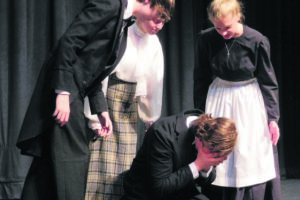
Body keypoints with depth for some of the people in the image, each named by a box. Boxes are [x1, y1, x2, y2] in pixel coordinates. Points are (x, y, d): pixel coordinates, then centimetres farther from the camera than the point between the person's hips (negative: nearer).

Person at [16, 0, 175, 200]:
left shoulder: (126, 22, 16)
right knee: (74, 154, -11)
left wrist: (102, 110, 13)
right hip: (62, 88, -9)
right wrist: (63, 92, -23)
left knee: (48, 158, 11)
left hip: (74, 91, 9)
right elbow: (68, 41, -19)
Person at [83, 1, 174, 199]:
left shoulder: (154, 43, 4)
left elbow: (154, 84, 11)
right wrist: (96, 117, -15)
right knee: (99, 159, -8)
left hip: (128, 106, 6)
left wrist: (152, 121, 15)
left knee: (124, 164, 6)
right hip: (105, 99, -6)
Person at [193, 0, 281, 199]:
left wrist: (273, 118, -6)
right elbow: (201, 80, 4)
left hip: (249, 103, -2)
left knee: (251, 161, 0)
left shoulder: (257, 41, -14)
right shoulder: (206, 39, -8)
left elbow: (268, 82, -5)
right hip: (218, 102, 2)